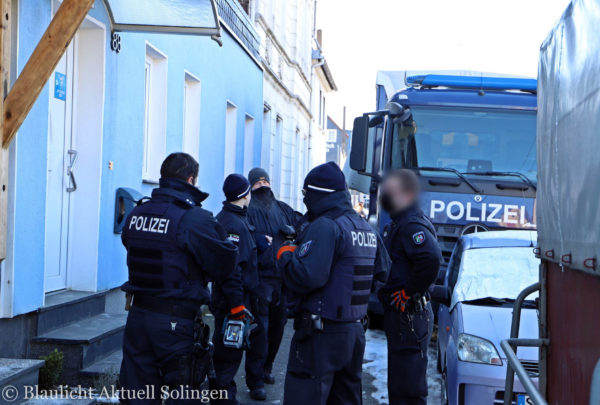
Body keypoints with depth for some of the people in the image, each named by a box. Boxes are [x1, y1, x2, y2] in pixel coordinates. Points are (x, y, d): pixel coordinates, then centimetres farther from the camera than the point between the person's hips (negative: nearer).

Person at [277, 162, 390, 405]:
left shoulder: (324, 226, -16)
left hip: (321, 334, -9)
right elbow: (384, 273, 19)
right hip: (355, 333, 9)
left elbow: (306, 278, -26)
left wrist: (285, 255, -9)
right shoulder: (368, 230, 12)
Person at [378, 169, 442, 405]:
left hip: (408, 315, -11)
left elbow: (431, 258, -34)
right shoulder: (397, 224, 17)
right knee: (398, 386, 19)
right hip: (399, 315, 11)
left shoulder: (412, 225, -16)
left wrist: (409, 293, -24)